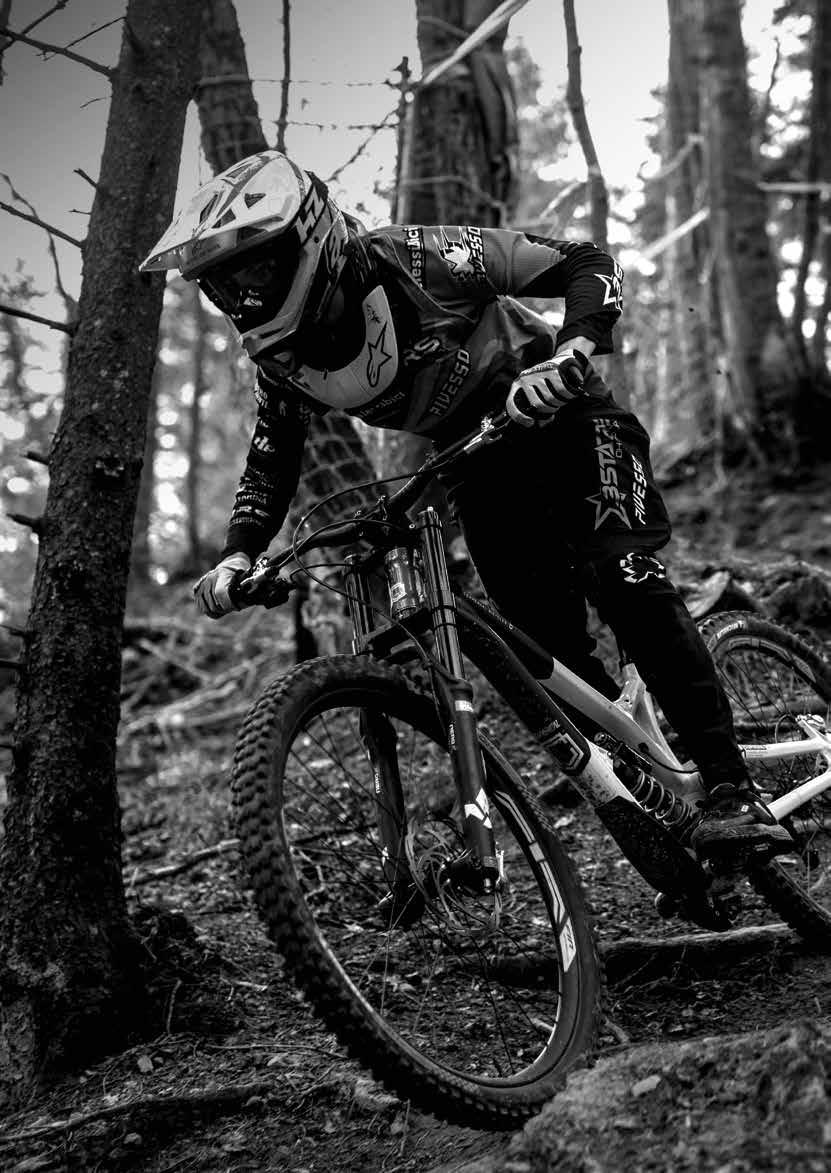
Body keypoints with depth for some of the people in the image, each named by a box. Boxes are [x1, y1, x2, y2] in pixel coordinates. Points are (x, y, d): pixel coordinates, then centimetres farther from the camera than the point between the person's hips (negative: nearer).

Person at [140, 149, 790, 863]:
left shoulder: (419, 260, -29)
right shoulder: (282, 356, -13)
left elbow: (589, 265, -25)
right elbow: (271, 462, 2)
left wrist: (570, 353, -44)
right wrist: (236, 557, -14)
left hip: (562, 415, -5)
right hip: (482, 461, 5)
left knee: (622, 577, -25)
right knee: (551, 642, -3)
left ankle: (732, 790, -21)